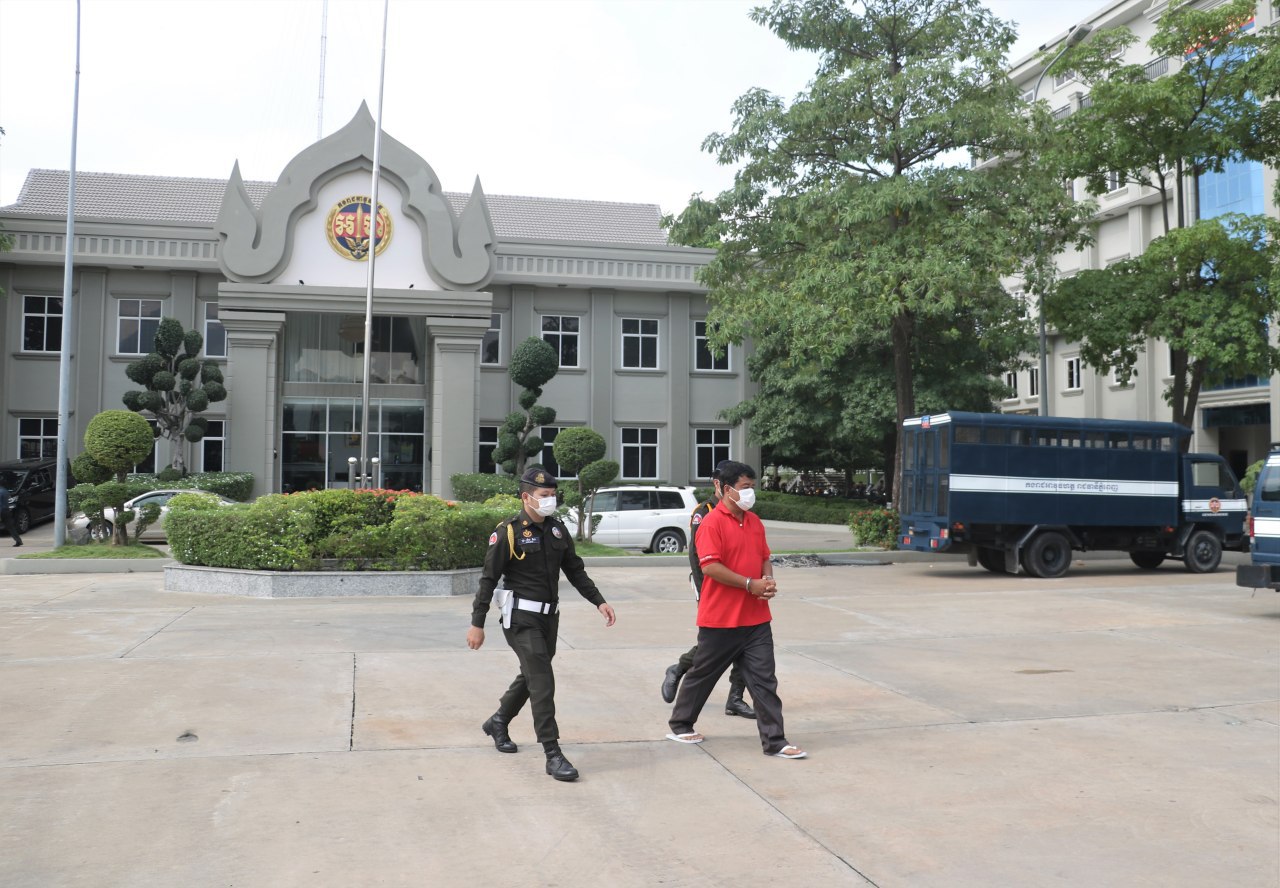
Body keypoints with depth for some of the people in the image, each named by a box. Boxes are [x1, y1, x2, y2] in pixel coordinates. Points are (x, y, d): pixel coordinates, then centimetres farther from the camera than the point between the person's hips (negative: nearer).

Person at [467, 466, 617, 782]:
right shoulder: (509, 532, -11)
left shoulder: (557, 530, 8)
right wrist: (477, 623, -10)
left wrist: (599, 601, 6)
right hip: (521, 618, -7)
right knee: (543, 683, -11)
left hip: (549, 616, 7)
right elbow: (489, 579, -9)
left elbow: (575, 571, 15)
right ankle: (553, 755, -7)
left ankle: (498, 722, 44)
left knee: (531, 676, 21)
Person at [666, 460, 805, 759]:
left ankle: (775, 742, 7)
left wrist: (768, 581, -2)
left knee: (764, 680, 3)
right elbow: (710, 566, -20)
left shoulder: (755, 521, 10)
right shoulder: (712, 522, -13)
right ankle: (680, 725, 30)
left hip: (756, 618, 6)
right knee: (703, 674, 11)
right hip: (720, 618, -6)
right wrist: (750, 584, -19)